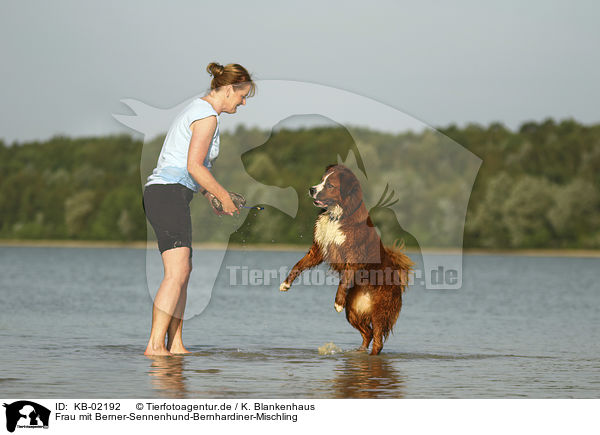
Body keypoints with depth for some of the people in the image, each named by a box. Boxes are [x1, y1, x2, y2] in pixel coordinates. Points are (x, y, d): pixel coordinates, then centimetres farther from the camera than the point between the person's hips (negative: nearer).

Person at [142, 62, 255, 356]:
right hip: (169, 193, -11)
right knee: (177, 273, -17)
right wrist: (224, 197, -7)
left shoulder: (197, 109, 21)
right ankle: (155, 345, -22)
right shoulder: (208, 115, -10)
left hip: (160, 192, 11)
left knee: (183, 271, 11)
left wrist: (210, 199, 24)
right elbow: (194, 166, -17)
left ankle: (174, 345, 11)